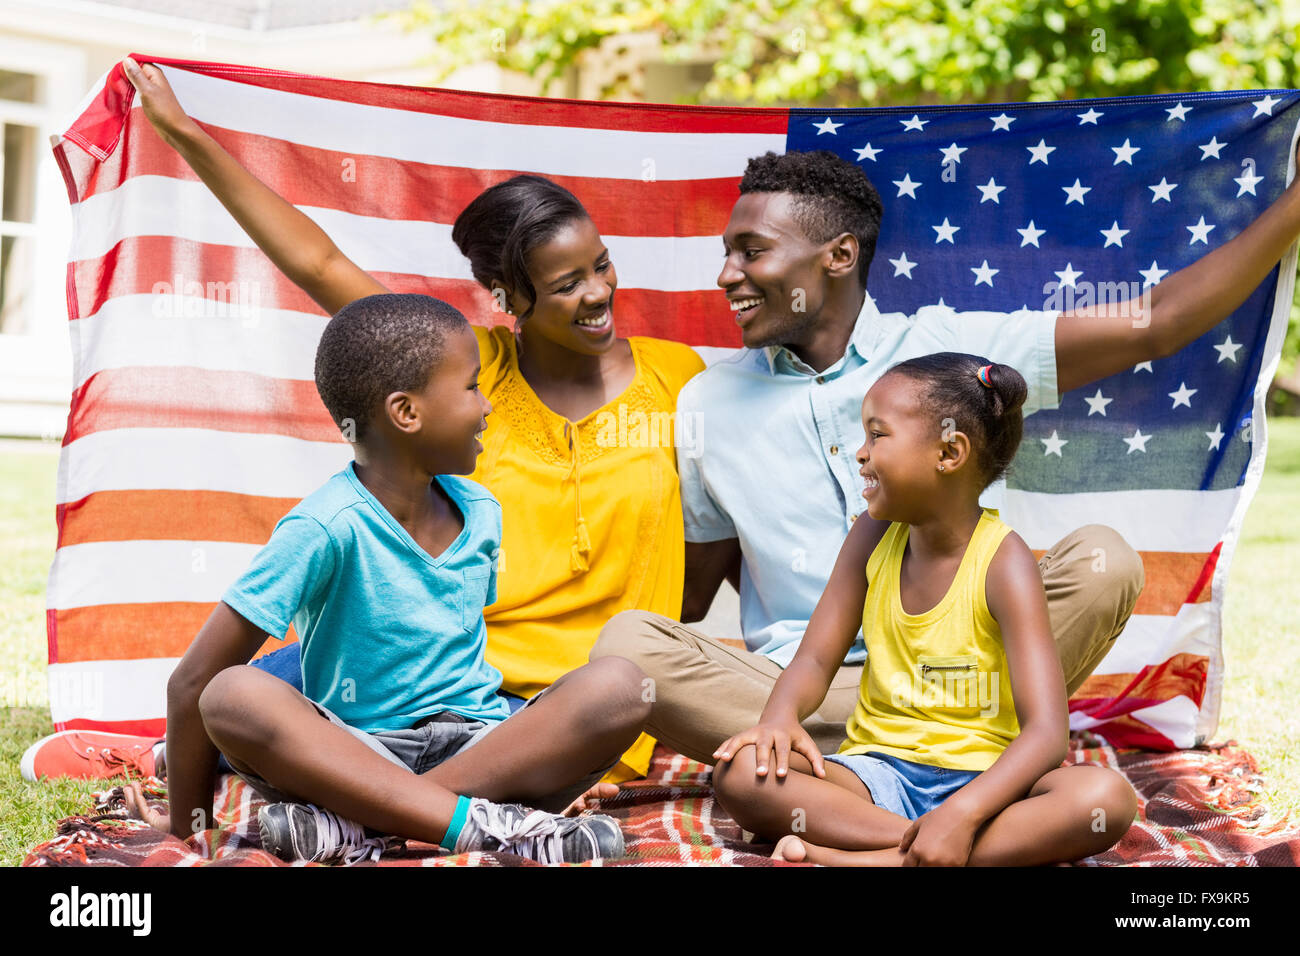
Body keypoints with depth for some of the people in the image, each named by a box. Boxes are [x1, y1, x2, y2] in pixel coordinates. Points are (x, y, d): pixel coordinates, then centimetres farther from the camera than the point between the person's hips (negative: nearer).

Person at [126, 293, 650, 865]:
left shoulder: (478, 511, 6)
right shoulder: (327, 528, -13)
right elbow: (193, 683, -13)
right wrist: (188, 821, -9)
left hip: (479, 744, 5)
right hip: (355, 752, -4)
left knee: (617, 687, -23)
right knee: (234, 696, -32)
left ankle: (354, 825, -28)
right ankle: (485, 824, -40)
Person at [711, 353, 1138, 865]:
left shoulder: (1003, 562, -12)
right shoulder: (873, 537, 4)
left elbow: (1046, 731, -21)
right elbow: (816, 658, 7)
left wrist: (962, 814, -37)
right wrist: (781, 713, -18)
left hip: (982, 778, -4)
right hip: (880, 770, 4)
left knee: (1107, 797, -33)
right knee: (739, 770, -23)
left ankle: (877, 859, -38)